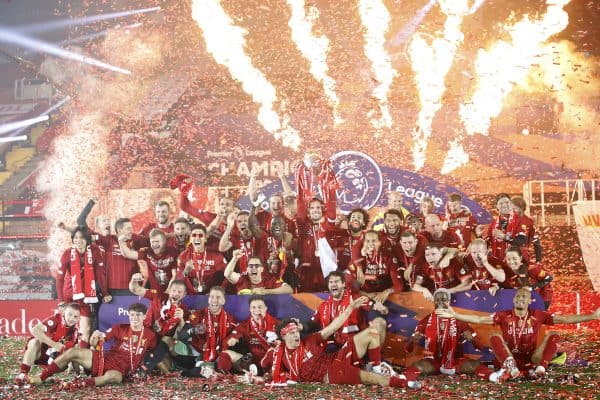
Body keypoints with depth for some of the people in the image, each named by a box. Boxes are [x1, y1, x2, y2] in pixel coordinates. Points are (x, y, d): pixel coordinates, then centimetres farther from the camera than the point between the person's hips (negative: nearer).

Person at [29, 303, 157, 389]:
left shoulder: (150, 336, 1)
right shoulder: (120, 328, 4)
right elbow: (94, 344, 2)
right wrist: (95, 337, -21)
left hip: (119, 371, -3)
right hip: (103, 360, 3)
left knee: (113, 376, -42)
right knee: (72, 352, -15)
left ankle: (79, 384, -43)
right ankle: (41, 378, -6)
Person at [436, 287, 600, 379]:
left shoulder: (537, 315, 1)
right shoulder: (504, 315, -1)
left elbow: (564, 319, -1)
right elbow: (479, 319, -7)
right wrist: (455, 315, -18)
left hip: (532, 360, 1)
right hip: (510, 359, -1)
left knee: (553, 335, -15)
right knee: (494, 336, -23)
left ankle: (540, 368, -31)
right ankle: (511, 368, -39)